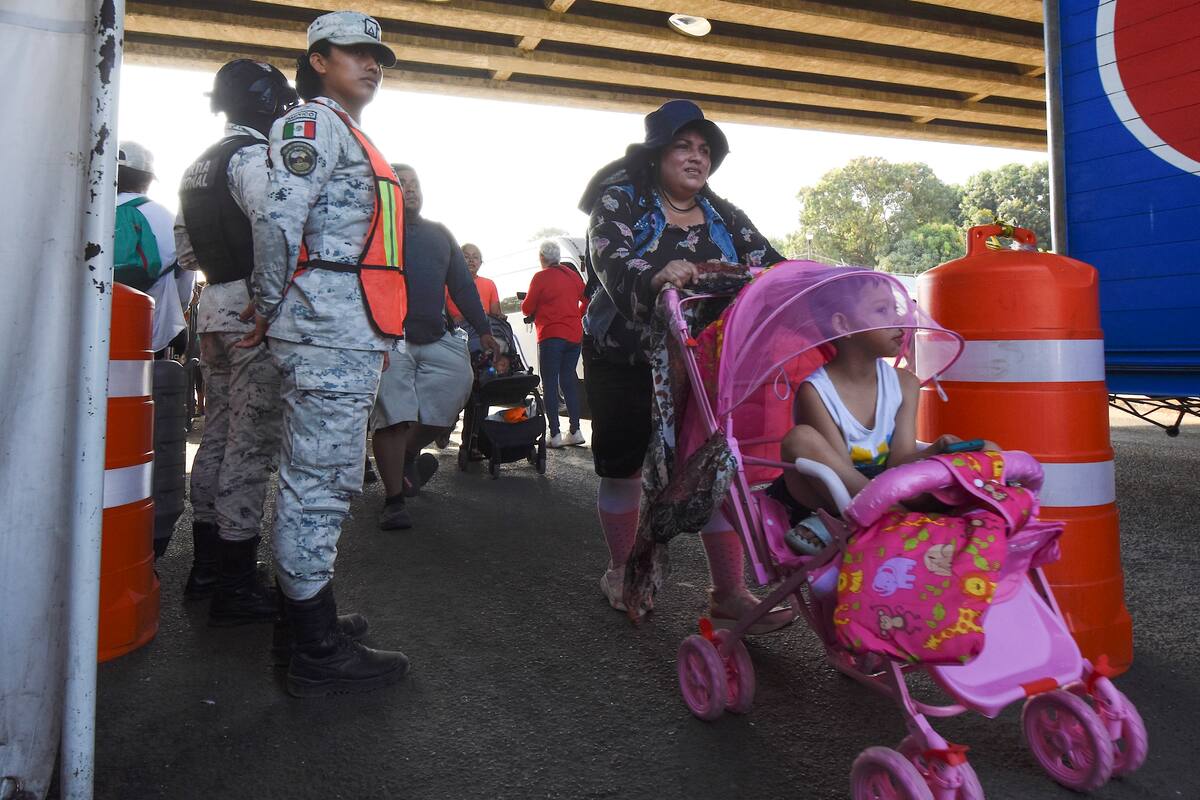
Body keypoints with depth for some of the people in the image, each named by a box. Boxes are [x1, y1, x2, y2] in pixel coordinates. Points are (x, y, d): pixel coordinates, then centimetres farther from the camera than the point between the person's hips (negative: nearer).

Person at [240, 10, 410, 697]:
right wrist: (272, 308, -8)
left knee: (326, 481, 14)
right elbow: (277, 217, -16)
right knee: (320, 483, -9)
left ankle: (308, 621, 25)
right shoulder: (313, 123, -3)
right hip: (329, 334, -10)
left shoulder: (350, 137, 29)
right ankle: (320, 654, -3)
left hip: (354, 337, 10)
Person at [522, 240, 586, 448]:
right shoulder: (572, 275, 12)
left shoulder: (541, 277, -6)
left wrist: (524, 302, 19)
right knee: (568, 382, 12)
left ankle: (555, 435, -8)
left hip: (551, 336, -6)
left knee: (549, 384, -3)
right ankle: (575, 432, 10)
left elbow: (527, 309, -2)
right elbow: (587, 301, 18)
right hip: (574, 335, 6)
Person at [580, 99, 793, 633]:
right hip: (625, 362, -3)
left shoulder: (724, 216, 7)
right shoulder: (621, 201, -6)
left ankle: (729, 592, 2)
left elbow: (767, 264, -3)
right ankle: (620, 571, 29)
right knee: (623, 468, 8)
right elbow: (610, 260, -26)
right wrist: (655, 277, -47)